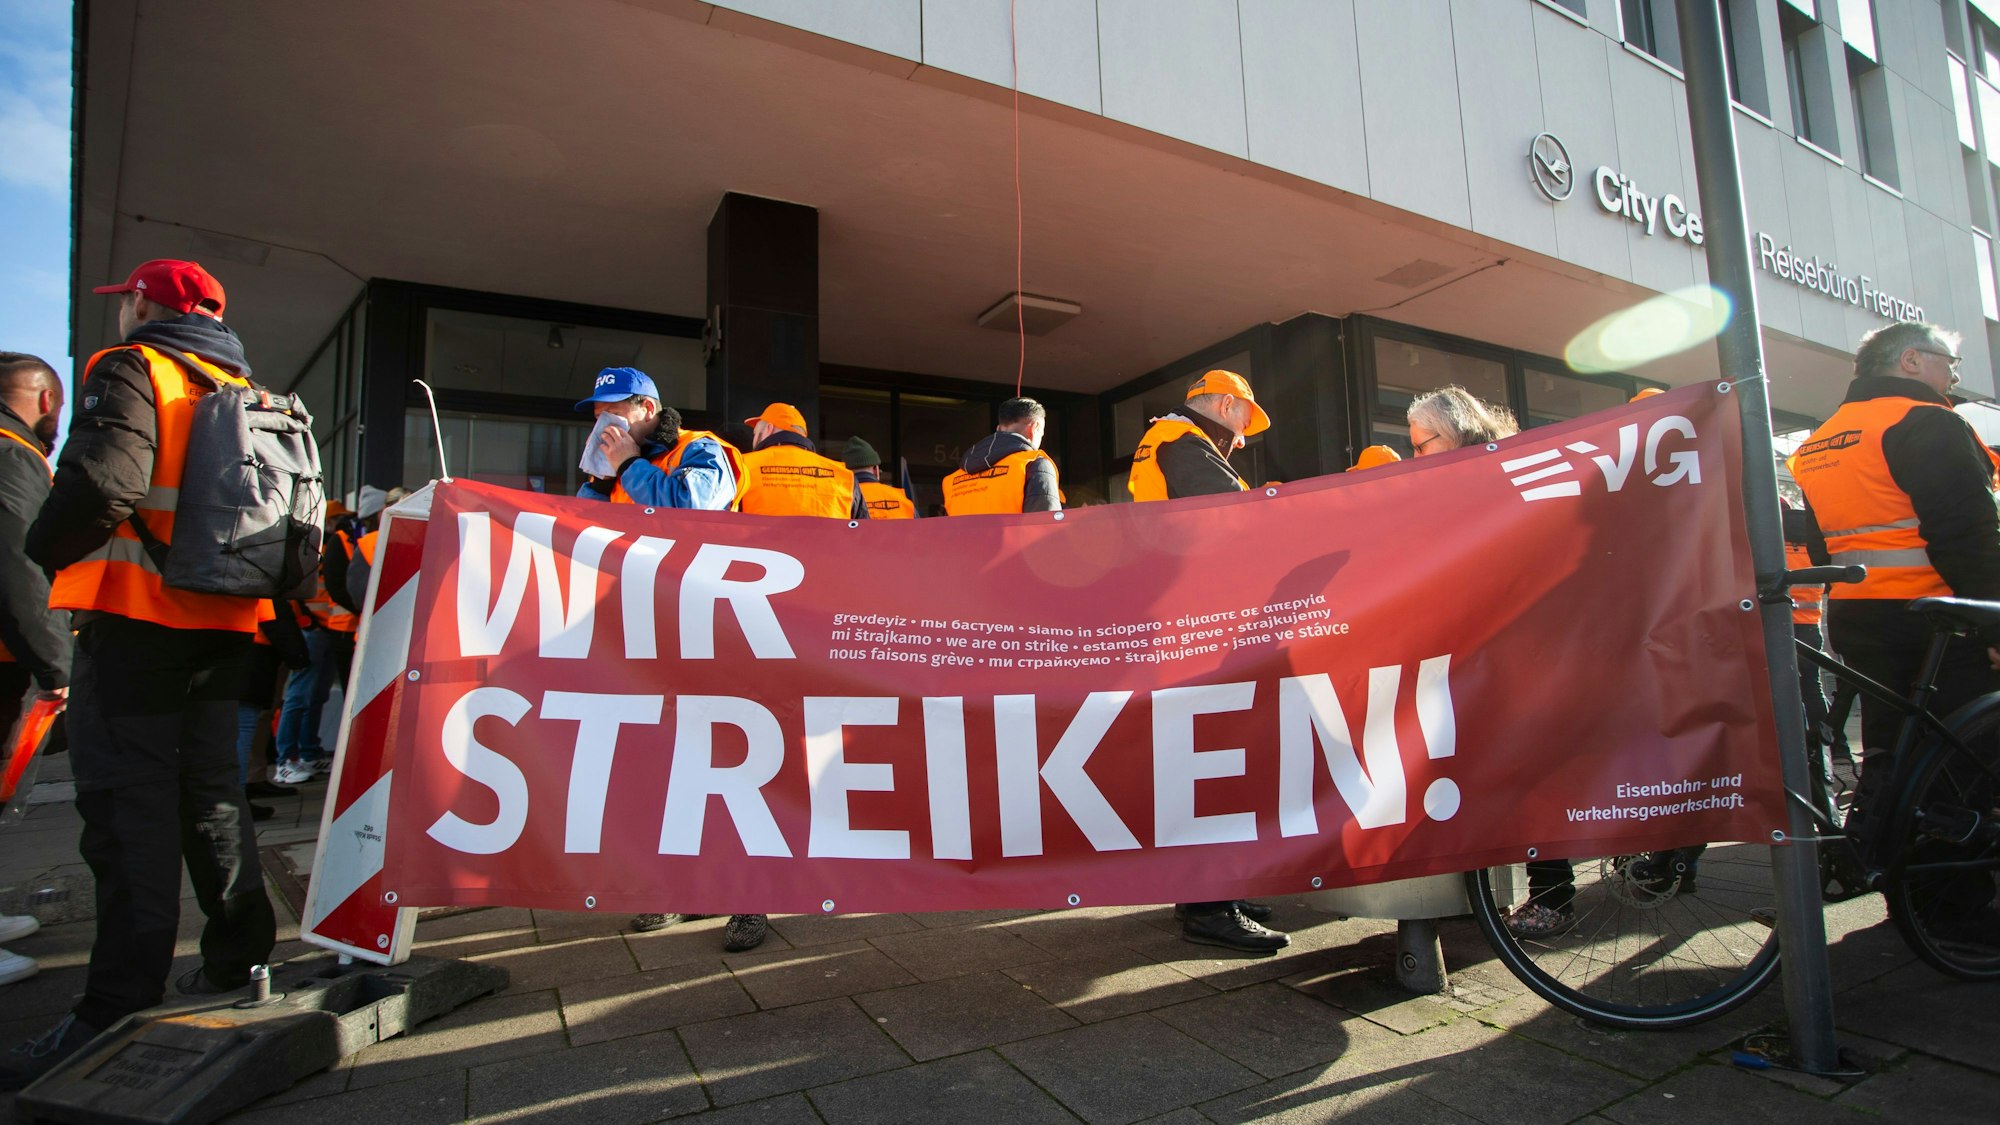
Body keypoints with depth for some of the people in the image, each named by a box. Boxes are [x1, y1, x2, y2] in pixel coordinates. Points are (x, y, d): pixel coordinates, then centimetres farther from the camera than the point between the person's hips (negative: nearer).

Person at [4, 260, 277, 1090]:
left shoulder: (130, 372, -6)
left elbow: (101, 484, -22)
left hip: (136, 620, -7)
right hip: (223, 625, 7)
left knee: (128, 803, -6)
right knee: (210, 789, 15)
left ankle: (117, 1009, -4)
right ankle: (238, 959, 24)